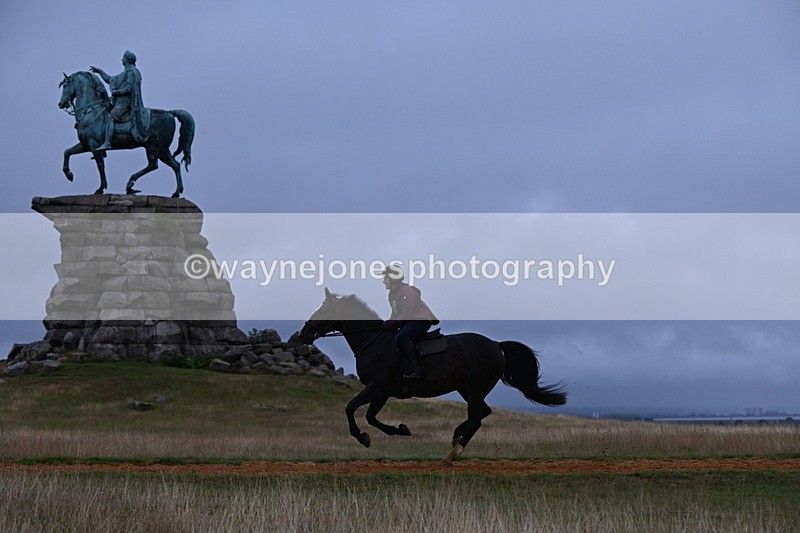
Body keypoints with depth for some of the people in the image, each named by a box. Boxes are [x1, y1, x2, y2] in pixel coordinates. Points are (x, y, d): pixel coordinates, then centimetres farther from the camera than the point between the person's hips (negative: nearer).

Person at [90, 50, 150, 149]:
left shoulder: (131, 72, -8)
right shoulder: (126, 73, 24)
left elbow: (129, 88, -19)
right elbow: (110, 80, 31)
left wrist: (117, 92, -15)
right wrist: (100, 71, 30)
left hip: (125, 103, -11)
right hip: (121, 101, 11)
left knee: (110, 117, -22)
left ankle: (107, 143, -33)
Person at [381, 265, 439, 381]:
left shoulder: (406, 291, -16)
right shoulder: (392, 294, 17)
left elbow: (407, 314, -20)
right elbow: (395, 313, 21)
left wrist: (394, 323, -19)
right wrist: (389, 322, 2)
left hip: (421, 319, -12)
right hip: (408, 322, 12)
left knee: (402, 337, -34)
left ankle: (417, 371, -42)